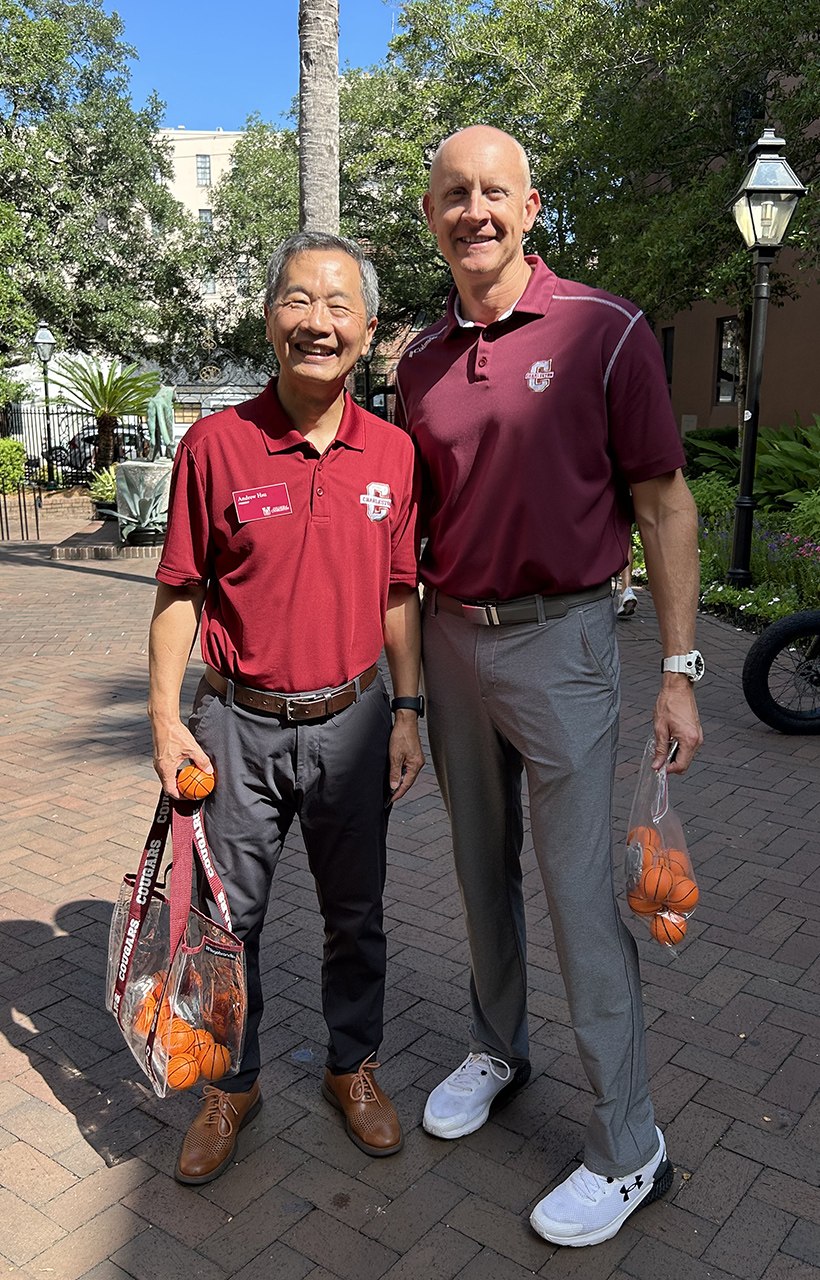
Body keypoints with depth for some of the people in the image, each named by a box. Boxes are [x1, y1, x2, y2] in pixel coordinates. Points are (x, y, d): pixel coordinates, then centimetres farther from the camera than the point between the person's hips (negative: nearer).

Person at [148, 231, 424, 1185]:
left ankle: (353, 1067, 41)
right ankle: (232, 1083, 37)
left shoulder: (393, 452, -1)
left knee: (355, 916, 16)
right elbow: (180, 592, -3)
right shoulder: (214, 443, -8)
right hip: (237, 723, -1)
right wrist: (166, 719, -7)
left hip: (350, 722, 2)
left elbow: (398, 594, 6)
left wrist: (406, 712, 4)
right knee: (225, 917, 13)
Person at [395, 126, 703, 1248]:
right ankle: (497, 1051, 38)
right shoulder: (420, 362, 8)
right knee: (482, 869, 17)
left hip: (557, 640, -5)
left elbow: (664, 505, -7)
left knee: (580, 890, -1)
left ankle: (630, 1147, 16)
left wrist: (679, 669, -11)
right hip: (450, 641, 6)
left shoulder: (605, 333, -7)